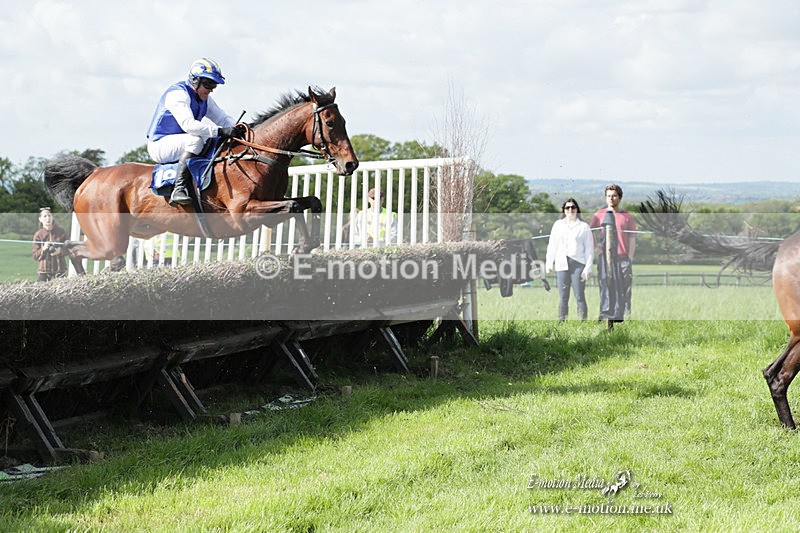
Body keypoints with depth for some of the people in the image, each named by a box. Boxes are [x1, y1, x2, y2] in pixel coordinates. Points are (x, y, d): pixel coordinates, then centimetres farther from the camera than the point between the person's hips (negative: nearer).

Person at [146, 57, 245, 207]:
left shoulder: (205, 98, 9)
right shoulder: (177, 94, -20)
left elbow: (222, 118, 8)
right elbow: (188, 124, -34)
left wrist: (237, 127, -15)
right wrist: (220, 131, -41)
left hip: (183, 145, 9)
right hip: (160, 145, -9)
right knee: (195, 140, -33)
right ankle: (179, 189, -40)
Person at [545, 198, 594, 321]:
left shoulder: (584, 227, 7)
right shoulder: (558, 225, 15)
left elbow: (589, 249, 4)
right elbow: (552, 245, 14)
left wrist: (588, 268, -4)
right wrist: (549, 263, 5)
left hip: (578, 264, -3)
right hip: (562, 265, 3)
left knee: (579, 296, -8)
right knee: (563, 297, 3)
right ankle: (561, 322, 5)